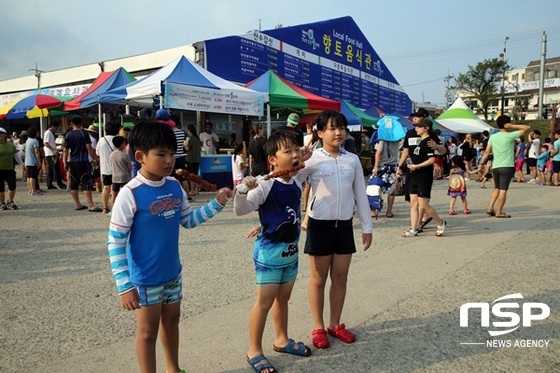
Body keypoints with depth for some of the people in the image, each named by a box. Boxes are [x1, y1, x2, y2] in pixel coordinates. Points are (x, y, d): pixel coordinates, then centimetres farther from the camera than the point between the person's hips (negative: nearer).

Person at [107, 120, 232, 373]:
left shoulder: (175, 186, -2)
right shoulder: (130, 194, -22)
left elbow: (188, 220, 9)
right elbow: (115, 242, -18)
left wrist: (217, 204, -3)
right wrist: (124, 286, -19)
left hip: (173, 272, 7)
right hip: (145, 278, -7)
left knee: (172, 321, 24)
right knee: (148, 331, 11)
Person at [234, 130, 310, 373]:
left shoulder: (297, 185, 2)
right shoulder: (265, 185, -19)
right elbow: (240, 210, -27)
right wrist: (242, 190, -41)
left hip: (291, 252, 7)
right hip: (269, 252, -6)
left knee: (283, 299, 20)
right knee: (264, 302, 3)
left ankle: (281, 340, 39)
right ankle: (254, 351, 20)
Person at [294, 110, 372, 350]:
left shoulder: (353, 159, 4)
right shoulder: (312, 159, -7)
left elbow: (360, 194, 9)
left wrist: (367, 226, 9)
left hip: (344, 225, 4)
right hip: (320, 225, -4)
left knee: (340, 278, 13)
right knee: (319, 278, 9)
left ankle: (335, 325, 31)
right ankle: (318, 327, 25)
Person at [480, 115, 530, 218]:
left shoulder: (492, 137, 7)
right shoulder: (510, 136, -7)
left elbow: (487, 152, 7)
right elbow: (527, 127, -4)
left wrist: (482, 162, 13)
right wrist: (512, 126, -5)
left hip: (495, 167, 5)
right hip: (506, 167, -5)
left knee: (497, 188, 18)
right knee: (503, 190, -2)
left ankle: (490, 208, 12)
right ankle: (499, 212, -1)